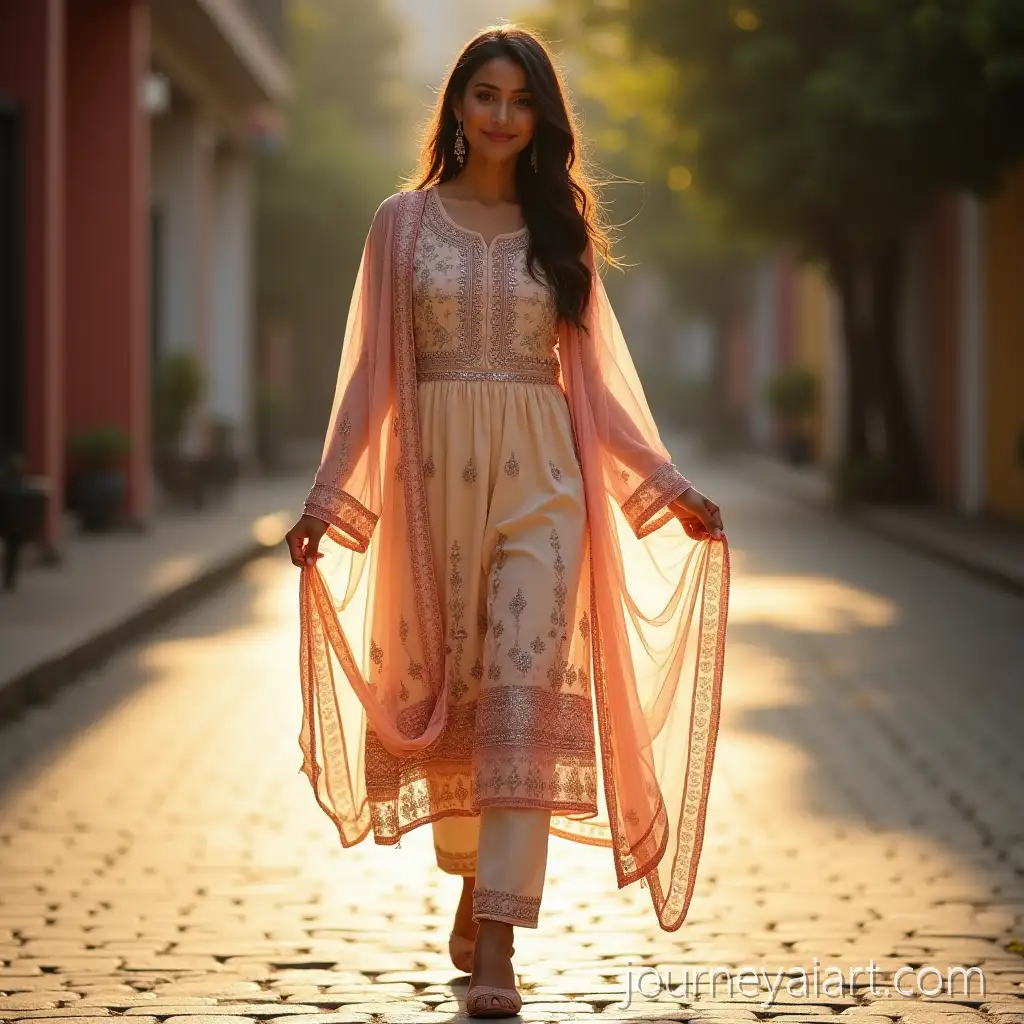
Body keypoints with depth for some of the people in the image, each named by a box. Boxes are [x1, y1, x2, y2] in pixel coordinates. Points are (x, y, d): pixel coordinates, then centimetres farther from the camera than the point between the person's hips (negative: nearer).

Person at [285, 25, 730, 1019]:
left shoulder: (557, 228, 10)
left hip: (539, 478, 0)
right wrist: (326, 495, -2)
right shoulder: (404, 220, 6)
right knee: (444, 685, 6)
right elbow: (371, 370, 5)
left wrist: (668, 481, 4)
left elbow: (592, 375, 11)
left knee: (525, 690, -11)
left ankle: (496, 944, -15)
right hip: (435, 471, 0)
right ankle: (471, 881, 27)